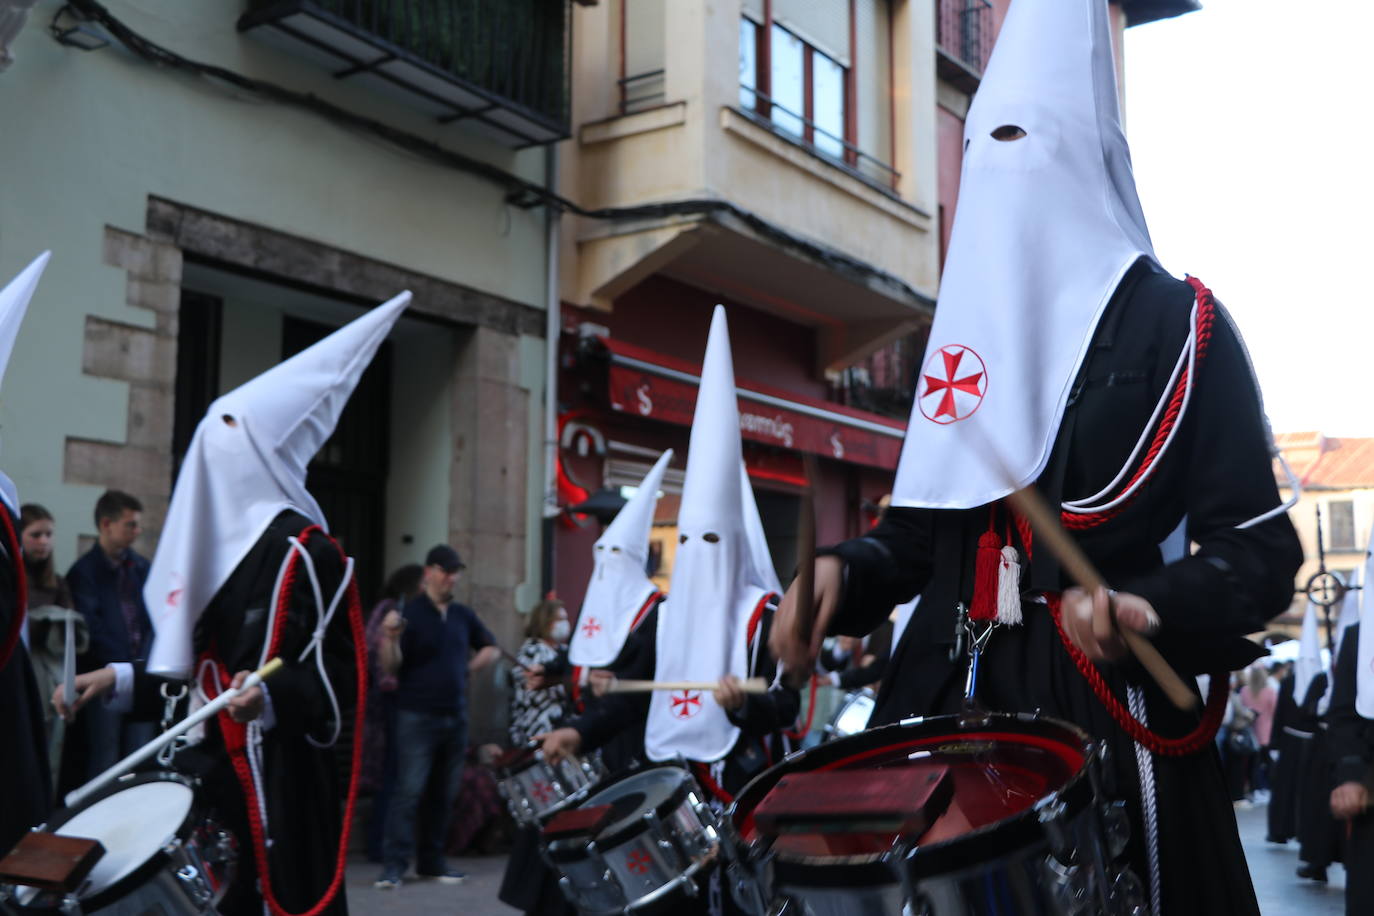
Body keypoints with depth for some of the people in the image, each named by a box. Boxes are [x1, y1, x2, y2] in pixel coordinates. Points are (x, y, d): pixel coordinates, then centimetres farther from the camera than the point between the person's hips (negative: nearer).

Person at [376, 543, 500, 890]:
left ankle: (431, 860, 20)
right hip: (417, 717, -5)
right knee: (409, 790, -9)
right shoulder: (409, 614, -6)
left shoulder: (463, 615, 9)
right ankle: (394, 864, -5)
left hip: (456, 716, 6)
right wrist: (389, 638, -28)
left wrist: (468, 669, 8)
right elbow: (390, 669, -10)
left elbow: (491, 648, 24)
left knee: (446, 793, 10)